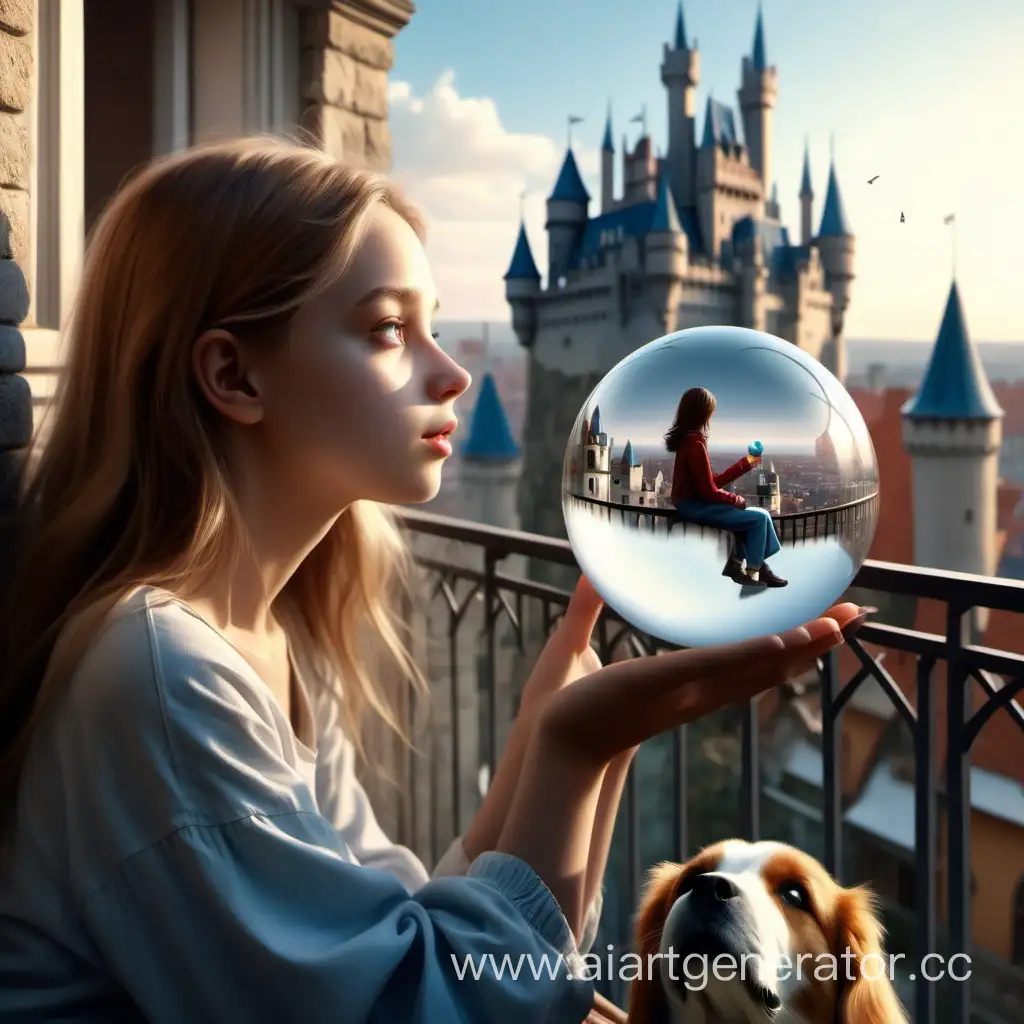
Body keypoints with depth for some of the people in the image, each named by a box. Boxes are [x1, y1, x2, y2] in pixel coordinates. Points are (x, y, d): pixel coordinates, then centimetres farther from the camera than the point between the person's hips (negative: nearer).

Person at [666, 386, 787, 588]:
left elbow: (713, 481, 12)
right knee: (759, 517, -4)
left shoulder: (687, 439, 10)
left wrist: (745, 463, 16)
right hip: (697, 507, -10)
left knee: (747, 515, 22)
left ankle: (736, 564, 20)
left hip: (694, 503, 10)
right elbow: (710, 491, -21)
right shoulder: (695, 443, -21)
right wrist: (737, 500, -5)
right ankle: (752, 572, 7)